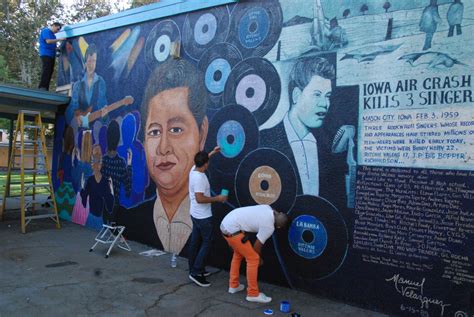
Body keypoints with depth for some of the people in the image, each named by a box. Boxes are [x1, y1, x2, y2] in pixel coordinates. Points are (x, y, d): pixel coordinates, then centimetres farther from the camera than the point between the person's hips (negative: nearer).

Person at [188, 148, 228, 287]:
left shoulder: (194, 170, 2)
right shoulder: (199, 178, -26)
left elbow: (201, 161, 26)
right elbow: (200, 199, -29)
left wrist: (212, 152, 33)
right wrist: (217, 198, -20)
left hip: (195, 215, 10)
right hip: (203, 217, -10)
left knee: (195, 242, 15)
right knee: (206, 243, -2)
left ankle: (194, 269, 26)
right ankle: (196, 273, -2)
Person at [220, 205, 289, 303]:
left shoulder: (268, 208, 7)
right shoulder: (269, 227, -11)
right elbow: (257, 246, 0)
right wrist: (259, 259, 18)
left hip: (226, 223, 10)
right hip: (232, 230, -9)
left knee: (238, 253, 26)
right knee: (253, 259, 0)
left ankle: (233, 285, 36)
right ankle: (253, 294, 10)